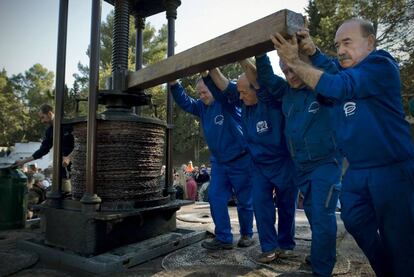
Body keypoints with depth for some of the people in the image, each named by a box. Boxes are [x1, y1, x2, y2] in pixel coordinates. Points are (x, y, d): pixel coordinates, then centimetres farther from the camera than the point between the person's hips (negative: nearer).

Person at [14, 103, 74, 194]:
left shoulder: (69, 124, -12)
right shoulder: (49, 131, 11)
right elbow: (43, 150, 15)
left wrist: (69, 157, -19)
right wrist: (24, 161, 12)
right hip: (63, 165, 6)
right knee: (65, 193, 5)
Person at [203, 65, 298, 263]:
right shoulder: (244, 102, -3)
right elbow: (224, 87, -3)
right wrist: (211, 67, -15)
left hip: (284, 163, -4)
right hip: (259, 164, 5)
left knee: (286, 206, 9)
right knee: (261, 203, -2)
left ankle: (286, 245, 27)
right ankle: (269, 247, 11)